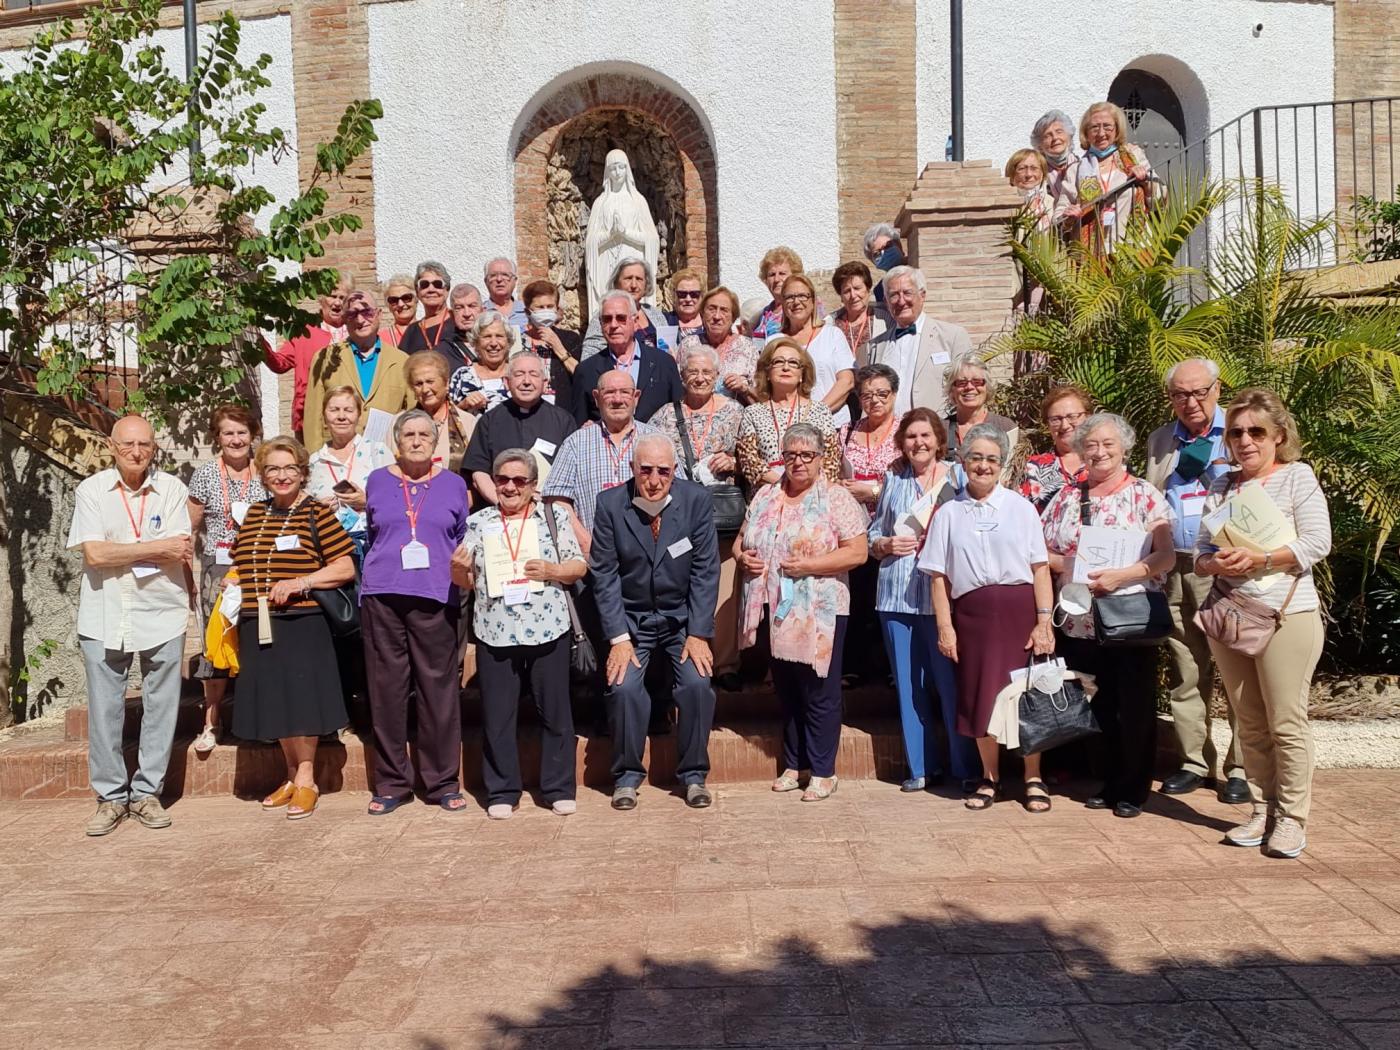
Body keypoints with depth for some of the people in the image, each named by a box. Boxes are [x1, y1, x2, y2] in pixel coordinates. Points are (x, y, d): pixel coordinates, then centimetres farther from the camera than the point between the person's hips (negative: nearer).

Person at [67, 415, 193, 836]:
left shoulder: (172, 489, -1)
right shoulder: (91, 490, 1)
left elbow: (180, 553, -9)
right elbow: (94, 553, -10)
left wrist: (119, 552, -10)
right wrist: (156, 548, -10)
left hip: (161, 613, 0)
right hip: (103, 616, 0)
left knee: (160, 707, 6)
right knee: (104, 710, 4)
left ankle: (146, 792, 19)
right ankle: (111, 797, 17)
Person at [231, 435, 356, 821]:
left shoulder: (316, 513, -3)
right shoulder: (254, 514, 14)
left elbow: (346, 568, -7)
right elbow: (240, 566, 25)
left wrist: (301, 582, -16)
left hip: (301, 624, -5)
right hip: (257, 626, 5)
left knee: (300, 701, -3)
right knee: (275, 703, 10)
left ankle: (306, 780, 10)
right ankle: (292, 776, 24)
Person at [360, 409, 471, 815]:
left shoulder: (453, 484, 11)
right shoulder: (377, 481, 13)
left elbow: (463, 541, 17)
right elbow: (371, 535, 21)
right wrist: (373, 579, 14)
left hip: (434, 597, -1)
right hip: (382, 596, 1)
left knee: (438, 687, -1)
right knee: (387, 689, 3)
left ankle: (443, 782, 9)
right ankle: (391, 782, 14)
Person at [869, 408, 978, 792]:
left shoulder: (956, 477, 2)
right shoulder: (893, 479, 12)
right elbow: (872, 535, 16)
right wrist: (887, 545, -3)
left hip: (941, 594, -4)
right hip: (896, 595, 4)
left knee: (951, 683, -1)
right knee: (910, 685, 10)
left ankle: (967, 768, 11)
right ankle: (922, 767, 21)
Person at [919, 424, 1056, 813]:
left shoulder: (1020, 507, 5)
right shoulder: (949, 513, 8)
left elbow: (1040, 567, 1)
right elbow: (939, 575, 5)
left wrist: (1044, 620, -6)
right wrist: (945, 626, -2)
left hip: (1019, 610, -1)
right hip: (972, 613, 1)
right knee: (981, 696, 6)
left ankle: (1033, 779, 17)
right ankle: (990, 778, 22)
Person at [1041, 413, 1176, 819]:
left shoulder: (1145, 495, -2)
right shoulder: (1067, 497, 9)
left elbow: (1166, 556, -10)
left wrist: (1121, 575, -24)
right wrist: (1071, 565, -11)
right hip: (1079, 622, 3)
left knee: (1134, 707, 3)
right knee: (1098, 706, 11)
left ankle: (1133, 789, 17)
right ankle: (1109, 782, 25)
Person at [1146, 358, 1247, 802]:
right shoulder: (1159, 441, 16)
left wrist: (1212, 463, -10)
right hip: (1177, 571, 4)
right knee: (1185, 673, 8)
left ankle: (1241, 767, 7)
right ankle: (1194, 761, 18)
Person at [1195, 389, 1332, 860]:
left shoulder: (1297, 476, -1)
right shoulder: (1221, 487, 13)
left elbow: (1317, 543, -10)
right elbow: (1201, 550, 12)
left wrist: (1258, 559, -19)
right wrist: (1215, 563, -10)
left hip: (1286, 613, -5)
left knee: (1286, 723, -1)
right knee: (1249, 723, 10)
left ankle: (1292, 817, 10)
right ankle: (1262, 810, 20)